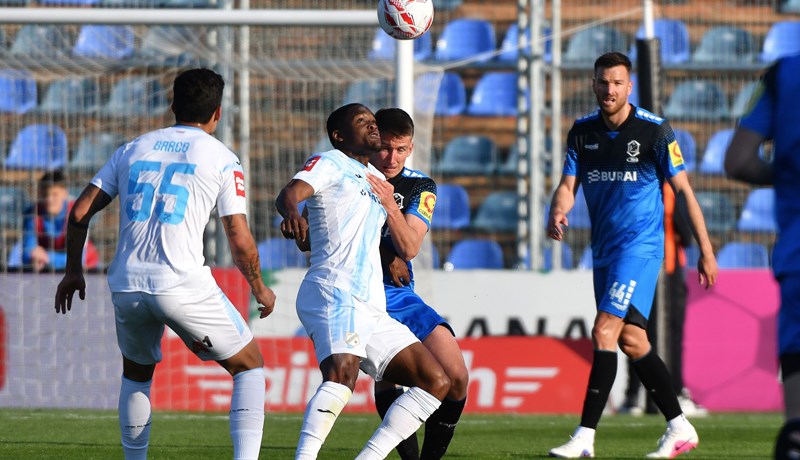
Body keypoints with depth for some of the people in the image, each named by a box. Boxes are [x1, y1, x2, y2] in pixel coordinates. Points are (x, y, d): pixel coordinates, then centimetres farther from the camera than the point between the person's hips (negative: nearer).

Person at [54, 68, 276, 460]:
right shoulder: (222, 159, 3)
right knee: (249, 367, 11)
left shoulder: (133, 149, 15)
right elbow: (240, 240, -1)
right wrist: (259, 289, 15)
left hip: (126, 287, 4)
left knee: (136, 375, 29)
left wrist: (73, 271, 24)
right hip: (184, 287, -4)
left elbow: (79, 213, 12)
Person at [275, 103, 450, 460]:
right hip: (334, 294, -9)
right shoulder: (330, 163, 3)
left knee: (436, 382, 4)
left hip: (372, 309, 9)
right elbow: (290, 193, -18)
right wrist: (292, 212, -39)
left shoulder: (376, 179, 27)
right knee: (343, 374, -33)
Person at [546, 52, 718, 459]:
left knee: (605, 330, -17)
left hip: (640, 245, -7)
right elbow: (568, 184, 4)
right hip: (604, 249, 7)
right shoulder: (583, 131, 6)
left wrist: (705, 250, -5)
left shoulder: (654, 130, -9)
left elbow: (683, 189, -4)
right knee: (631, 340, 8)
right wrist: (558, 212, -21)